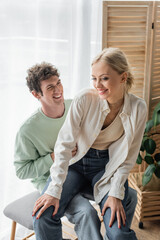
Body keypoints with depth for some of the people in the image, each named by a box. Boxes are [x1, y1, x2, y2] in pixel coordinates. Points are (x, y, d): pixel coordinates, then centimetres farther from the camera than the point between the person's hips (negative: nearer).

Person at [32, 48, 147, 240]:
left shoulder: (138, 108, -12)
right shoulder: (84, 99, -18)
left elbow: (128, 157, -4)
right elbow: (64, 144, -16)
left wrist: (116, 193, -13)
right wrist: (54, 190, -21)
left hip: (108, 167, 0)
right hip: (76, 162, 0)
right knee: (43, 215, -20)